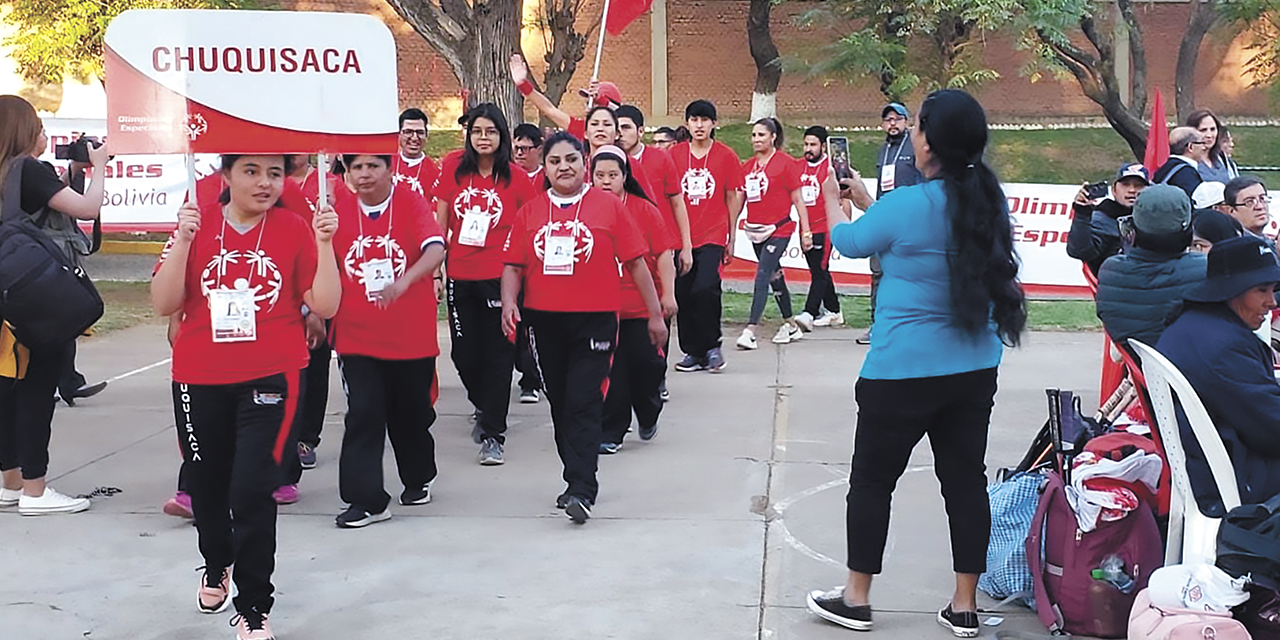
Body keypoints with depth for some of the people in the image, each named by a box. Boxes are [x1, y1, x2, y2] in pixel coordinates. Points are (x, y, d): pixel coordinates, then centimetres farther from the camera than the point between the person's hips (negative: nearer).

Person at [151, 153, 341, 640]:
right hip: (199, 381, 2)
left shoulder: (295, 229, -2)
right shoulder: (197, 222, 0)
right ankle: (216, 566, 48)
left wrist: (324, 243, -16)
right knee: (206, 484, 17)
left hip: (271, 378, -2)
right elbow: (165, 305, -5)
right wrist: (183, 240, -17)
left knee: (252, 490, -12)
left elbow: (325, 306, -6)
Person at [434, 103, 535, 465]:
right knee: (464, 352, 11)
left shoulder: (516, 177, -2)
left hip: (499, 277, -3)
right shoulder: (454, 170, 3)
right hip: (460, 276, 3)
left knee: (497, 354, -1)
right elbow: (440, 220, 7)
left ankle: (493, 433, 5)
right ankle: (484, 405, 39)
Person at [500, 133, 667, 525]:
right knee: (560, 404, 12)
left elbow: (635, 262, 1)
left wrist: (655, 315, 2)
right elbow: (513, 265, 7)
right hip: (544, 321, 4)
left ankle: (582, 491, -11)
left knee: (584, 404, -11)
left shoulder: (608, 206, 0)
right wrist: (509, 302, -12)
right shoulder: (530, 212, 8)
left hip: (595, 320, -4)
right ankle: (579, 481, 26)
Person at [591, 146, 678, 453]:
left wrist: (668, 294, -4)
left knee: (646, 362, 3)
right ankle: (610, 433, 13)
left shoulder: (644, 209, 0)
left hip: (642, 304, -1)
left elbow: (663, 254, 1)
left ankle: (648, 415, 32)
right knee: (609, 371, 2)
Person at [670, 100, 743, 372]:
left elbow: (733, 198, 7)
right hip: (682, 235, 3)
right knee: (683, 294, 2)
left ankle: (712, 347, 2)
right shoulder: (675, 154, 5)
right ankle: (692, 351, 15)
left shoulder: (726, 156, 2)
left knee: (705, 289, -17)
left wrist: (731, 238, 6)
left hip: (712, 236, -2)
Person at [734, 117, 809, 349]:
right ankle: (791, 325, 26)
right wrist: (731, 227, 10)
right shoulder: (748, 165, 9)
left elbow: (798, 200, -4)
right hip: (755, 230, 6)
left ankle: (750, 330, -16)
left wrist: (806, 231, -5)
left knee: (762, 277, -13)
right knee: (775, 277, 14)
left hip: (778, 229, -6)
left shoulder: (786, 163, -6)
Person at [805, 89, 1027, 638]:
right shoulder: (991, 202, 0)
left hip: (903, 373, -5)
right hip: (975, 370, 6)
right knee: (965, 478, 12)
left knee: (872, 479, 9)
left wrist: (833, 199, 23)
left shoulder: (904, 206, -17)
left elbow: (849, 241, 2)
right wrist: (863, 198, 26)